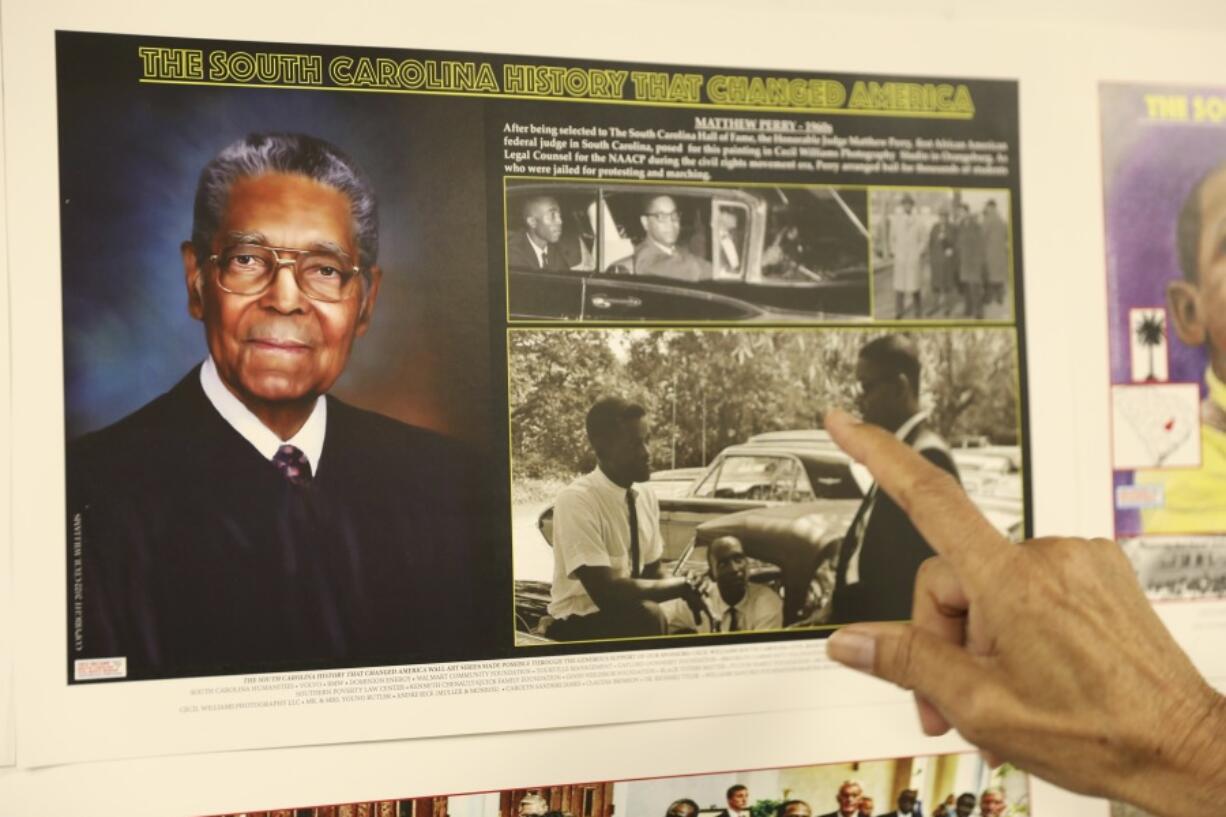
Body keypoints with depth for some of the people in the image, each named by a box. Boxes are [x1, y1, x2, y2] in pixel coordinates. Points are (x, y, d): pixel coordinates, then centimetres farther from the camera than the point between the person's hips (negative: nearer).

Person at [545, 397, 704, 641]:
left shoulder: (646, 497, 1)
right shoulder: (576, 500, -21)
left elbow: (653, 573, 10)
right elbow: (605, 591, -27)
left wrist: (690, 593, -9)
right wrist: (680, 585, -19)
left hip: (632, 617, 7)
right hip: (579, 623, -7)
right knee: (648, 615, -32)